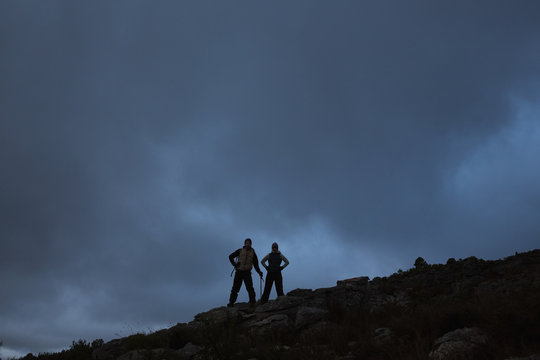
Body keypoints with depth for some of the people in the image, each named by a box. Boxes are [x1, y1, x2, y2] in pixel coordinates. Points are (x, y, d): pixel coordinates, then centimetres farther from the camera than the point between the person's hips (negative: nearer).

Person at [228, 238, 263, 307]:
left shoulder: (252, 253, 12)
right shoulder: (240, 251, 7)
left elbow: (255, 264, 16)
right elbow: (231, 256, 12)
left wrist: (259, 272, 4)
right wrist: (234, 264, -1)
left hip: (247, 273, 0)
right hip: (239, 272, 0)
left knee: (250, 288, -8)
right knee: (235, 288, 1)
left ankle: (252, 302, 2)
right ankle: (231, 303, 6)